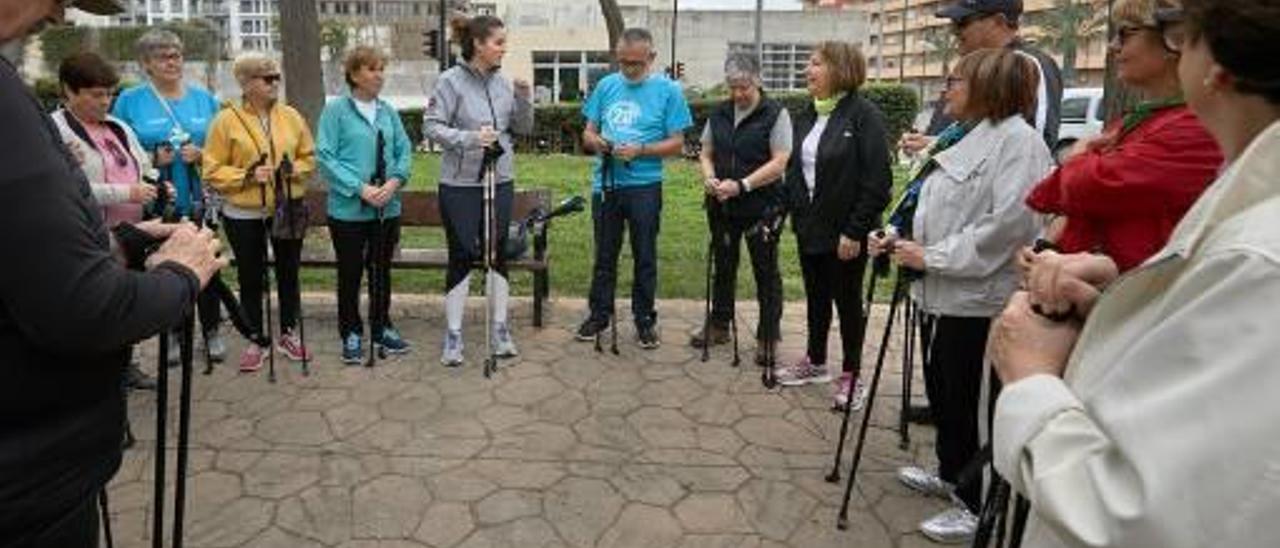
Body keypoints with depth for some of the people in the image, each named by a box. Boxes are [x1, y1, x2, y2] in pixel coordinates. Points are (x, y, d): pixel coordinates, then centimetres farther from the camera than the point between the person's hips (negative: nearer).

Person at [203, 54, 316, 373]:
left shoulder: (291, 116, 2)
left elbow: (308, 157, 9)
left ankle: (288, 334, 28)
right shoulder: (227, 120, -8)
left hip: (289, 210, 3)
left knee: (288, 273, 12)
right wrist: (247, 175, -21)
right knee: (250, 279, 7)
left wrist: (294, 170, -11)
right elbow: (213, 170, -8)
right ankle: (257, 341, 22)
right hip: (244, 215, -3)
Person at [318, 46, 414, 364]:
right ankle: (351, 334, 21)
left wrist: (395, 182, -12)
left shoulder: (388, 111, 7)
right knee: (350, 274, 7)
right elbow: (326, 157, -11)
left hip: (388, 209, 4)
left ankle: (381, 328, 30)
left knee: (382, 271, 15)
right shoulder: (336, 110, -7)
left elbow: (404, 150, 6)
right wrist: (360, 188, -19)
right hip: (349, 209, -4)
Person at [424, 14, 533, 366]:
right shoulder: (451, 81, -10)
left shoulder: (503, 82, 4)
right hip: (460, 185, -4)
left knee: (497, 255, 10)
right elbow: (431, 126, -12)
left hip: (500, 181, 4)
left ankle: (500, 329, 22)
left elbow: (523, 128, 8)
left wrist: (524, 98, -8)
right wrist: (469, 138, -24)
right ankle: (453, 335, 15)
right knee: (462, 257, 3)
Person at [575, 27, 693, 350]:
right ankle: (599, 314, 27)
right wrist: (596, 142, -12)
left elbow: (676, 144, -5)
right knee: (604, 255, 13)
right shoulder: (606, 86, 7)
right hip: (605, 184, 3)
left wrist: (640, 150, -19)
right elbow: (587, 132, 11)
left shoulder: (668, 91, -3)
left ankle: (645, 320, 21)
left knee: (645, 257, 7)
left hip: (644, 186, -3)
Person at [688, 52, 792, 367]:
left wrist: (742, 185, -22)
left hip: (762, 208, -5)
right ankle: (718, 326, 30)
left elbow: (779, 163, -14)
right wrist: (709, 177, -6)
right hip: (722, 207, 5)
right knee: (723, 267, 15)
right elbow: (706, 153, 16)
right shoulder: (719, 114, 10)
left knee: (765, 272, 4)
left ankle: (768, 337, 14)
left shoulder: (775, 114, -7)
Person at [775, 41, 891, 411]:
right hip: (809, 227, 6)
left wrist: (855, 231, -19)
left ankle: (850, 375, 21)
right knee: (815, 297, 17)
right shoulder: (806, 116, 9)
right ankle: (815, 362, 33)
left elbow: (877, 180, -17)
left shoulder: (864, 116, -13)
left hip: (845, 232, -6)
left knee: (847, 300, 6)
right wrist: (790, 210, 6)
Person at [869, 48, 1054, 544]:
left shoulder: (1018, 141, -13)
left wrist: (931, 257, -19)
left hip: (979, 301, -9)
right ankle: (951, 475, 39)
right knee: (941, 392, 20)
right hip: (943, 293, 9)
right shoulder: (963, 140, 16)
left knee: (970, 406, 1)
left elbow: (1006, 224, -24)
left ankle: (978, 507, 17)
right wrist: (904, 242, 7)